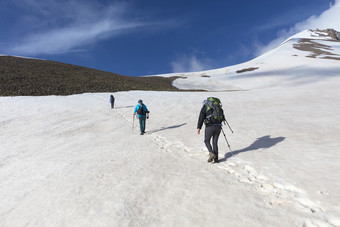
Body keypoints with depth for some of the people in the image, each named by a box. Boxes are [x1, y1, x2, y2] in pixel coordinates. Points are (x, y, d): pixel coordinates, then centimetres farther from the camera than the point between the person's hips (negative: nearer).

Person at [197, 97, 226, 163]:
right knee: (215, 142, 14)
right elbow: (222, 116, 22)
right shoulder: (218, 106, 19)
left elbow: (201, 117, -5)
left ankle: (211, 154, -5)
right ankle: (216, 158, 14)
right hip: (218, 126, 5)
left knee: (207, 141, 13)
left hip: (210, 126, -4)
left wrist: (199, 128, -9)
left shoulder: (205, 106, 5)